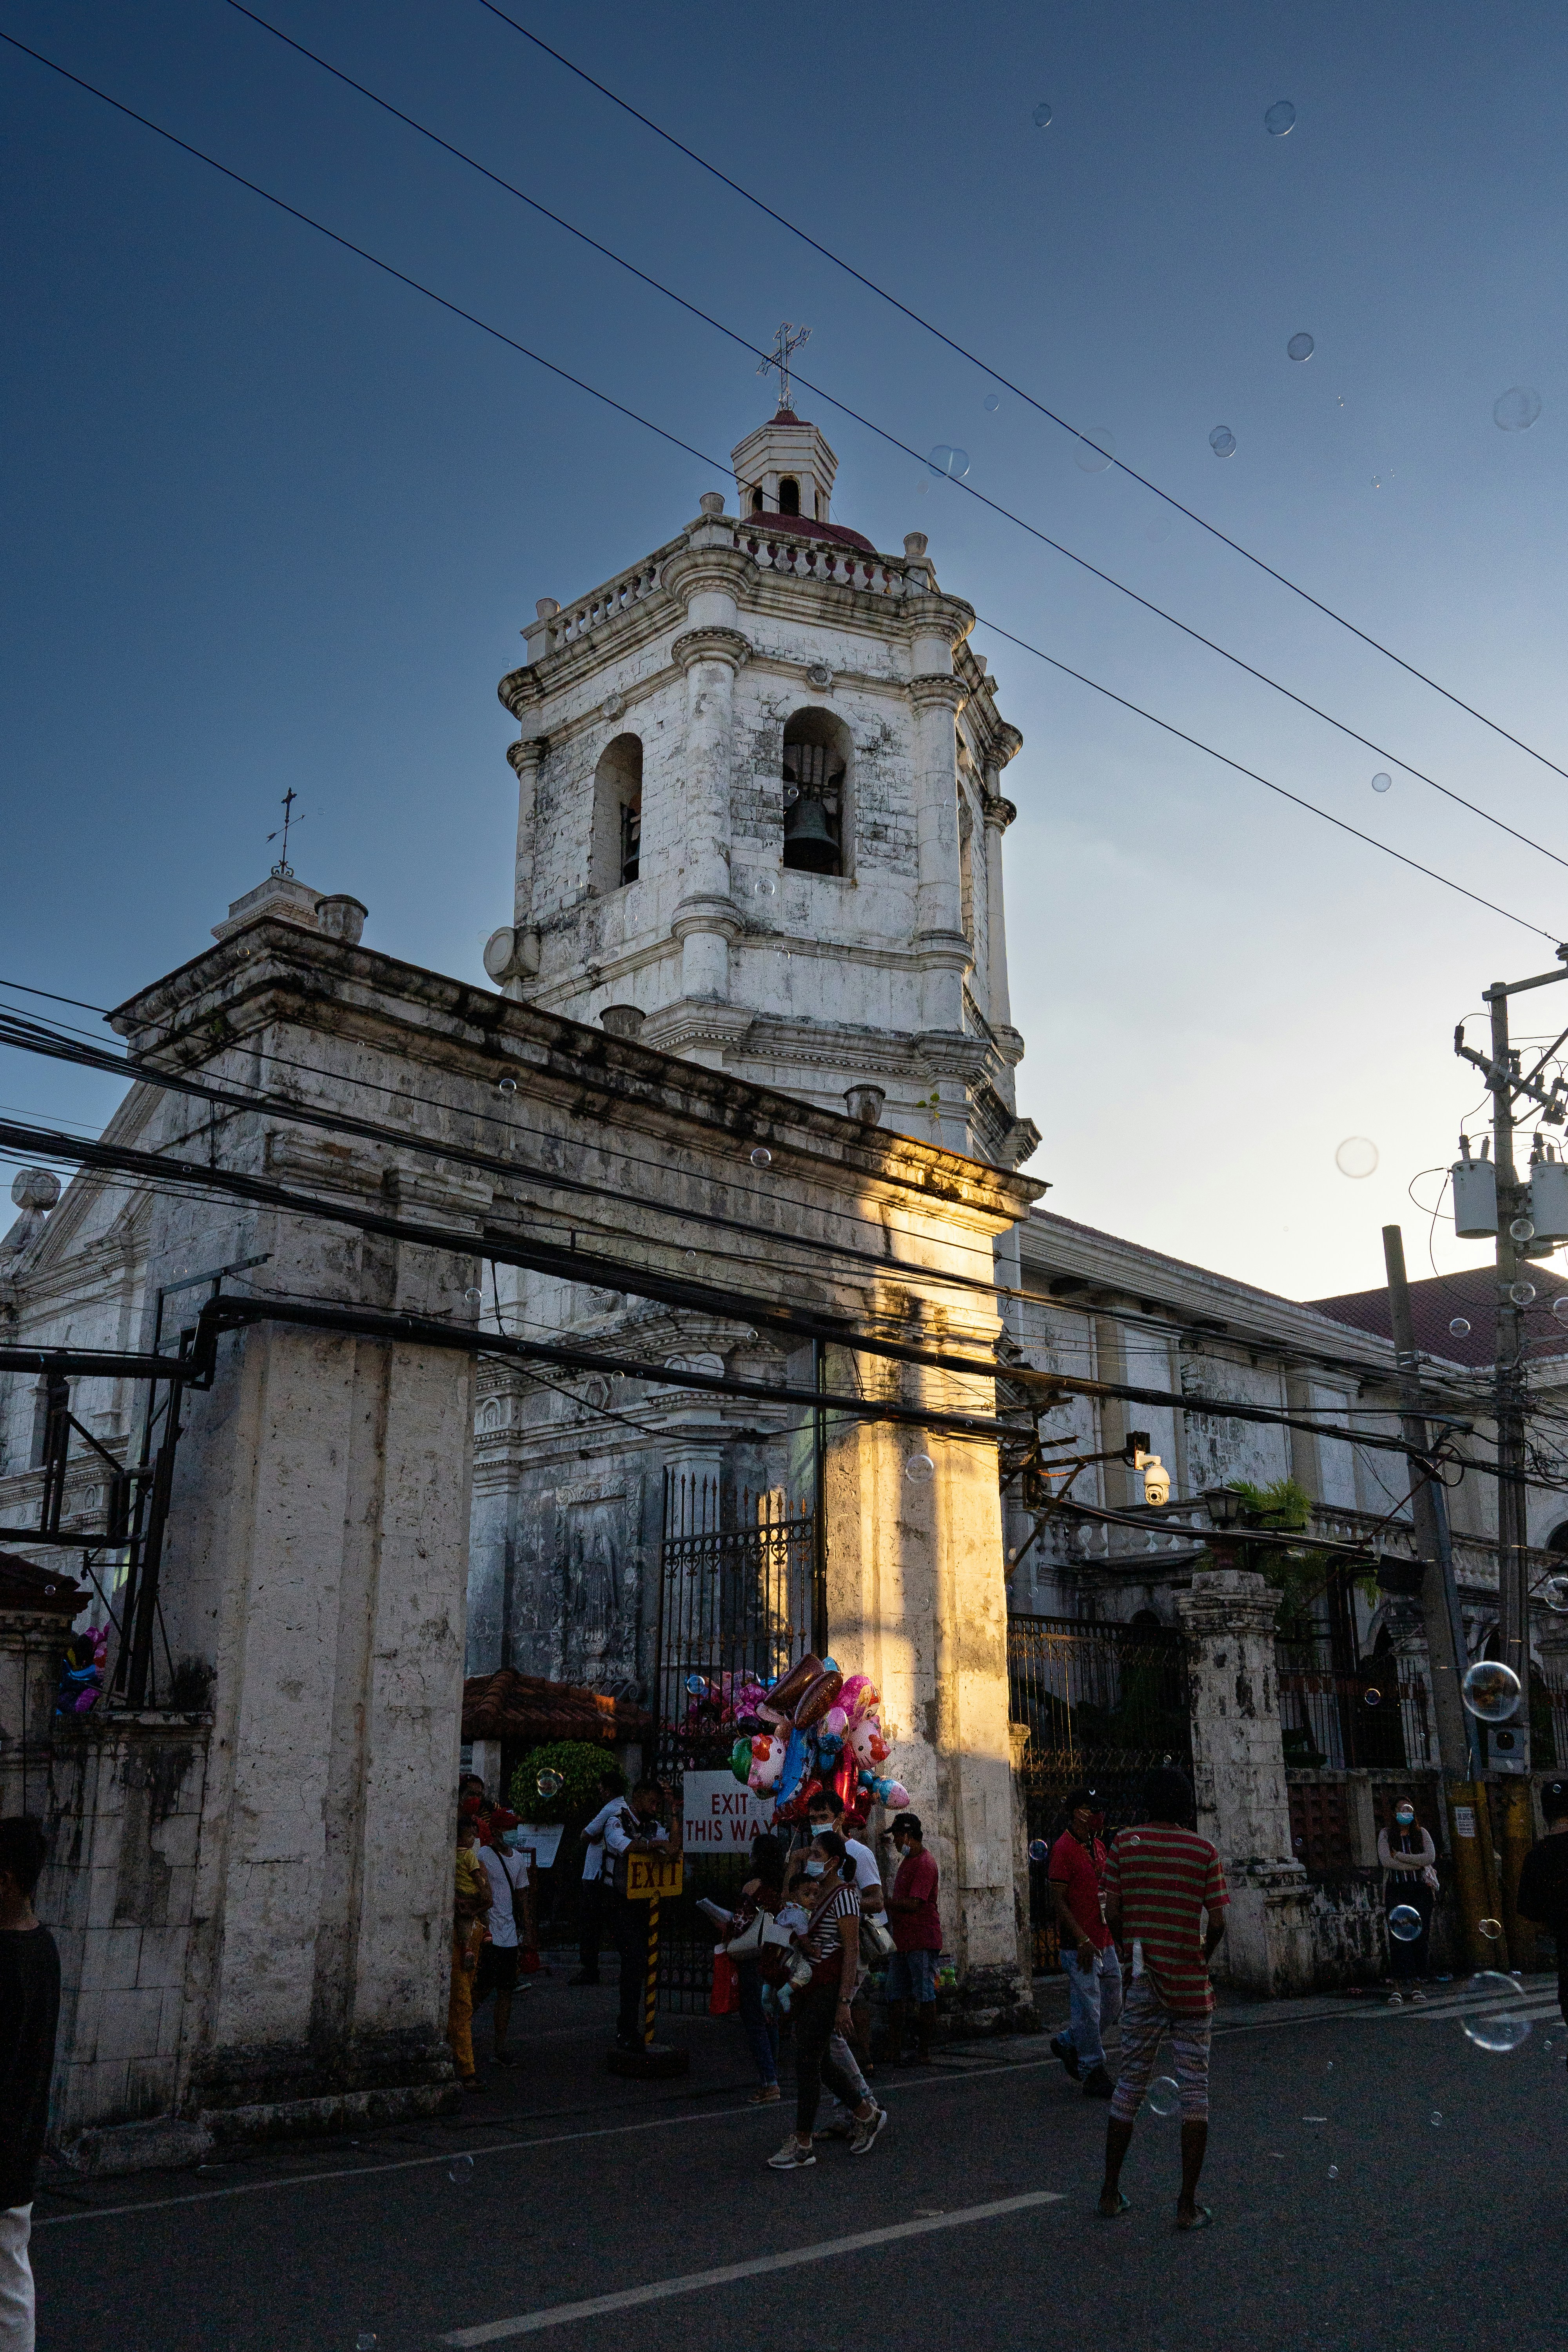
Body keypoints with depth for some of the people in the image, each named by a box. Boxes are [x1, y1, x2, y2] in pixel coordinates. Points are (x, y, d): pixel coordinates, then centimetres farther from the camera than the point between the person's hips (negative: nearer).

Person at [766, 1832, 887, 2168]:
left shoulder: (843, 1895, -14)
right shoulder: (816, 1891, 13)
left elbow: (851, 1950, -16)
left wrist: (843, 2001, -19)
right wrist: (800, 1937, 2)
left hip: (829, 1986, -9)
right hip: (810, 1985, 9)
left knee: (807, 2060, -6)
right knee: (820, 2060, 12)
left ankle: (803, 2144, 2)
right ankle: (867, 2115, 28)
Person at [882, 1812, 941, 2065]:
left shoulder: (924, 1864, -15)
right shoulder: (907, 1861, 18)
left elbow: (913, 1904, -22)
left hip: (922, 1940, -10)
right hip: (903, 1940, 10)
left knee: (924, 1996, -2)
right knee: (896, 1996, 9)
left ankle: (924, 2053, 4)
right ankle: (896, 2051, 14)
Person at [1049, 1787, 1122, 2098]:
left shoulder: (1098, 1847, 13)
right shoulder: (1064, 1848, -13)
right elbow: (1058, 1900, -15)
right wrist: (1083, 1940, -18)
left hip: (1105, 1941, 8)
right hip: (1080, 1945, -8)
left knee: (1113, 2004, 14)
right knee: (1087, 2008, -2)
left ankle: (1069, 2043, 31)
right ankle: (1094, 2075, 10)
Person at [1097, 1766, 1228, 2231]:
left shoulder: (1124, 1844, -2)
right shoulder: (1204, 1851, -5)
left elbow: (1112, 1915, -1)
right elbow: (1217, 1923, -6)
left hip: (1142, 1983, 2)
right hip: (1190, 1985, -2)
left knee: (1130, 2083, 13)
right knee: (1194, 2089, 6)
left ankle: (1111, 2192, 19)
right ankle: (1189, 2204, 6)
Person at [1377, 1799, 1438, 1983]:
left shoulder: (1421, 1833, 11)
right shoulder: (1386, 1834, 7)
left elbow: (1430, 1858, -5)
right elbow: (1386, 1860, -7)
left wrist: (1399, 1856, -8)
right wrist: (1415, 1865, -9)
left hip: (1421, 1888, 1)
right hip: (1396, 1889, -1)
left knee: (1421, 1932, -3)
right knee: (1399, 1933, -9)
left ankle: (1422, 1974, 2)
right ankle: (1401, 1976, -8)